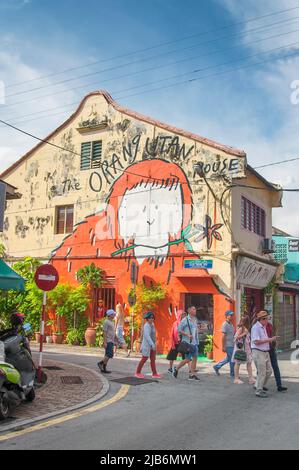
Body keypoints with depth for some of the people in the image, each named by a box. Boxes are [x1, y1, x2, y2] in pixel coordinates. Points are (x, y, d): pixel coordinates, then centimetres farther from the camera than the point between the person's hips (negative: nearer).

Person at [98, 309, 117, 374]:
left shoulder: (111, 322, 18)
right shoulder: (106, 322, -12)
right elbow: (104, 332, -17)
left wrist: (113, 342, 21)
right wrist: (105, 342, -21)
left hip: (111, 341, 10)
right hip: (108, 341, -10)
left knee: (108, 355, 6)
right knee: (110, 355, -14)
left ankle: (103, 369, 7)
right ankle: (101, 363, 0)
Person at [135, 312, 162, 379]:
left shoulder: (152, 324, 9)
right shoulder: (147, 325, -19)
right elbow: (147, 336, -29)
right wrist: (152, 344, -35)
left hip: (152, 345, 8)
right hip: (147, 345, -8)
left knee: (153, 359, 4)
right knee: (144, 359, 1)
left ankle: (154, 374, 4)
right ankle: (137, 373, 13)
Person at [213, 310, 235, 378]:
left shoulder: (231, 324, 15)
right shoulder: (225, 324, -13)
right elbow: (223, 336, -17)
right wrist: (223, 347, -19)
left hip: (232, 345, 9)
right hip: (228, 345, -9)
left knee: (228, 359, 16)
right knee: (232, 360, -2)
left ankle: (217, 367, 27)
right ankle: (232, 374, 9)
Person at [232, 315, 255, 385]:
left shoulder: (246, 328, 12)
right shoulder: (240, 328, -14)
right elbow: (236, 337, -20)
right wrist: (244, 333, -23)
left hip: (246, 348, 8)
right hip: (240, 347, -8)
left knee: (249, 362, 3)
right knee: (238, 363, 2)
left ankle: (251, 378, 4)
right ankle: (236, 379, 10)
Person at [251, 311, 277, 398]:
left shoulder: (263, 327, 14)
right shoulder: (256, 327, -16)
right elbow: (256, 342, -22)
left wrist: (271, 340, 8)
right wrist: (269, 340, -19)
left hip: (265, 352, 9)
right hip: (258, 352, -9)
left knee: (269, 371, 12)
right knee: (262, 373, -4)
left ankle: (260, 386, 28)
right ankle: (259, 391, 7)